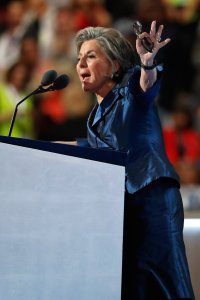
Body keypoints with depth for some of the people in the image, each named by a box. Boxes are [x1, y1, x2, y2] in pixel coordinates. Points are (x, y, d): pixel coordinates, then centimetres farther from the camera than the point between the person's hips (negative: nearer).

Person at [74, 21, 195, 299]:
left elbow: (148, 83, -23)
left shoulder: (131, 92, 1)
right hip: (117, 205, 7)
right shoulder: (95, 118, 22)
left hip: (151, 195, -7)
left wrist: (148, 64, -44)